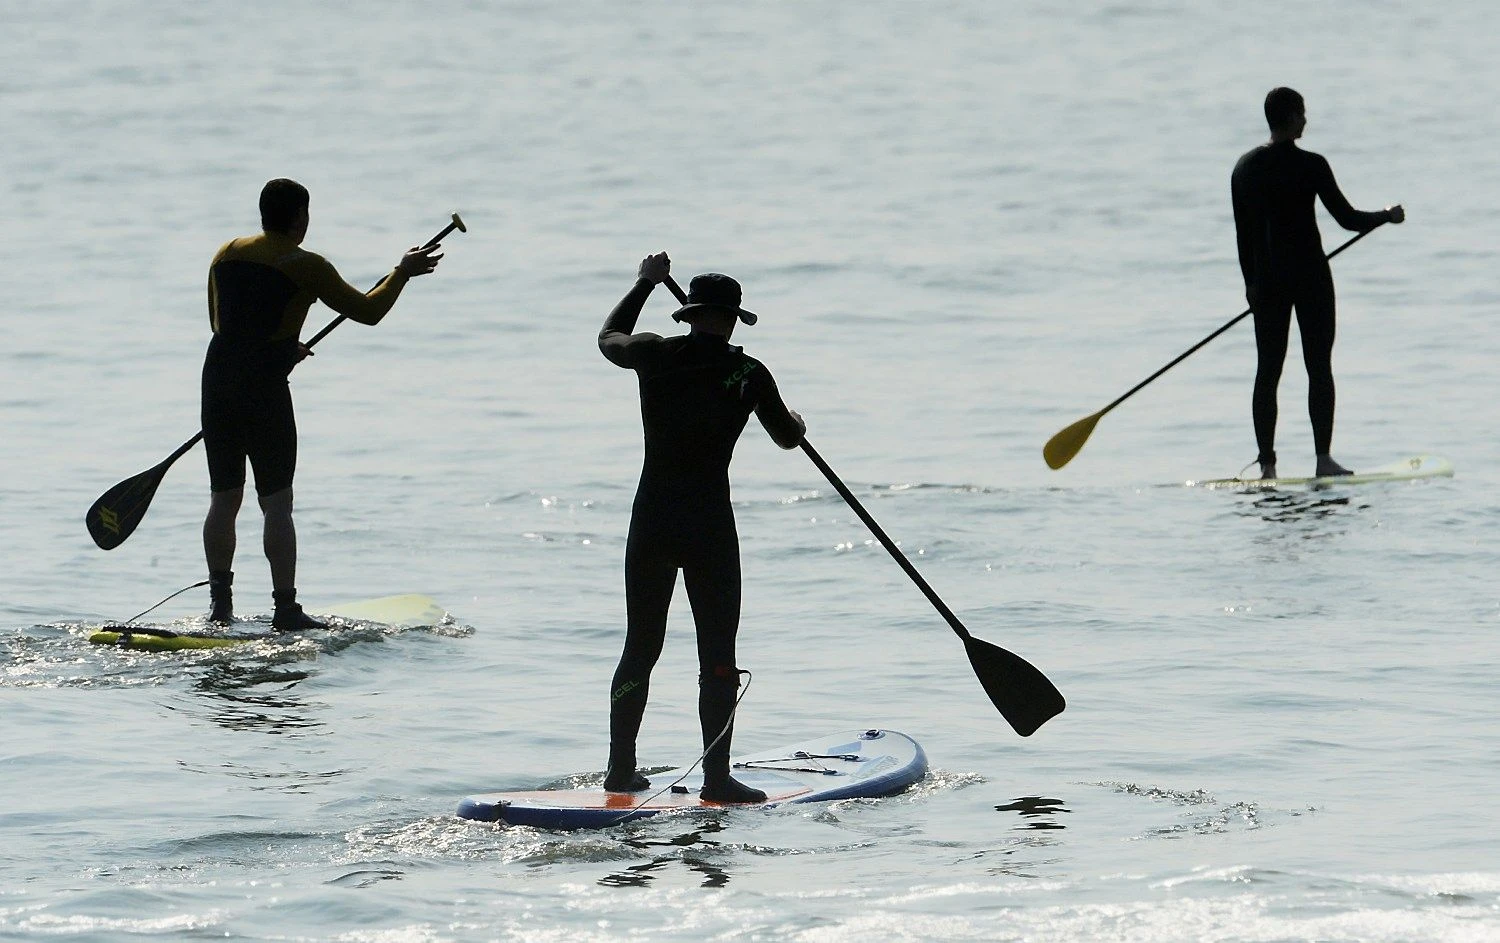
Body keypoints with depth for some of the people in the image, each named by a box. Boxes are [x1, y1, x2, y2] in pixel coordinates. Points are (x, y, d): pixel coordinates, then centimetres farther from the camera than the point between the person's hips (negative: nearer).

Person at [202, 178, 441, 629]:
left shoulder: (227, 254, 12)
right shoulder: (305, 267, -5)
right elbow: (367, 311, -1)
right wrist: (404, 272, 14)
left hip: (218, 377, 5)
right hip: (264, 388, -5)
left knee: (224, 499, 13)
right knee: (277, 504, -2)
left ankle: (221, 603, 14)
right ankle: (286, 609, -4)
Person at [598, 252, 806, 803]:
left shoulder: (654, 355, 2)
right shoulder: (746, 373, -5)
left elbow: (609, 337, 26)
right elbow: (787, 438, 9)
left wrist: (647, 283, 39)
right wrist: (795, 421, 33)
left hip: (650, 523, 4)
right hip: (709, 526, -4)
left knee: (640, 648, 13)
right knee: (717, 655, 0)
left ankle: (621, 769, 15)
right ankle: (716, 777, -4)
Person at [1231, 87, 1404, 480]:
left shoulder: (1245, 168, 5)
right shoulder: (1309, 166, -11)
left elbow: (1243, 234, 10)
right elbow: (1348, 218, -9)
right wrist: (1387, 216, 9)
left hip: (1267, 280, 5)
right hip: (1309, 276, -4)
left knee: (1268, 370, 6)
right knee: (1319, 367, 0)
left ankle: (1267, 464, 2)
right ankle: (1323, 458, -4)